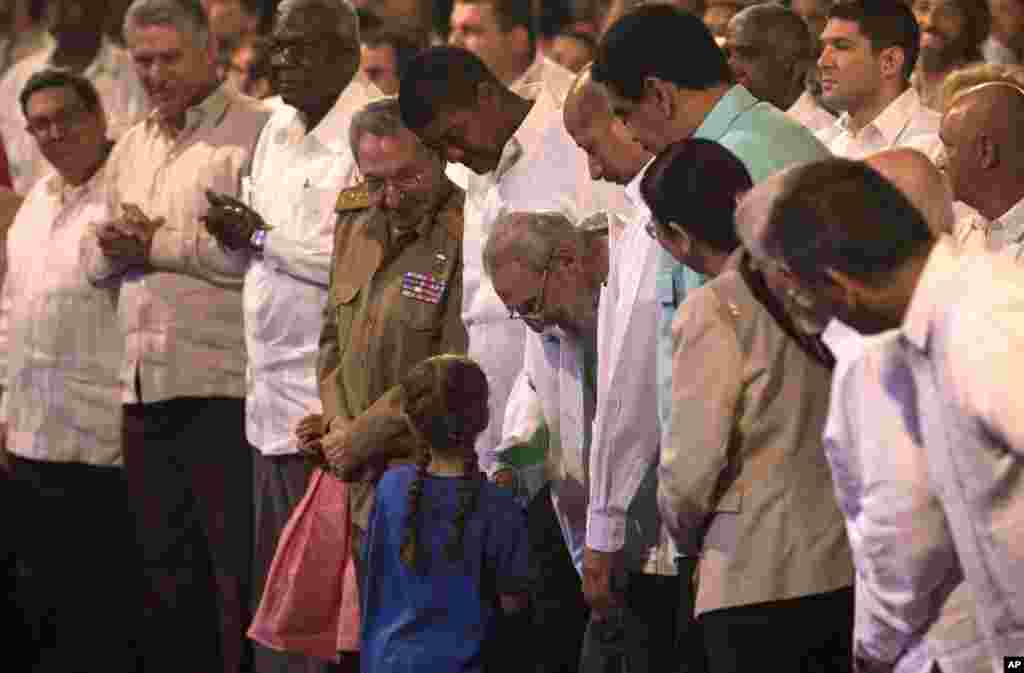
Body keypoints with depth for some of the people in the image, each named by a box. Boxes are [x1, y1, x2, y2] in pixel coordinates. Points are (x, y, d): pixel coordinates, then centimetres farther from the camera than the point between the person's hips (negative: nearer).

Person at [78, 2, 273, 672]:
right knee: (167, 573, 13)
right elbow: (95, 261, 22)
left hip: (223, 388, -8)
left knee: (238, 575, -6)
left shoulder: (256, 133, -6)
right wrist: (112, 244, -1)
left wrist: (160, 244, -11)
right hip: (144, 387, 8)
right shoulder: (130, 149, 20)